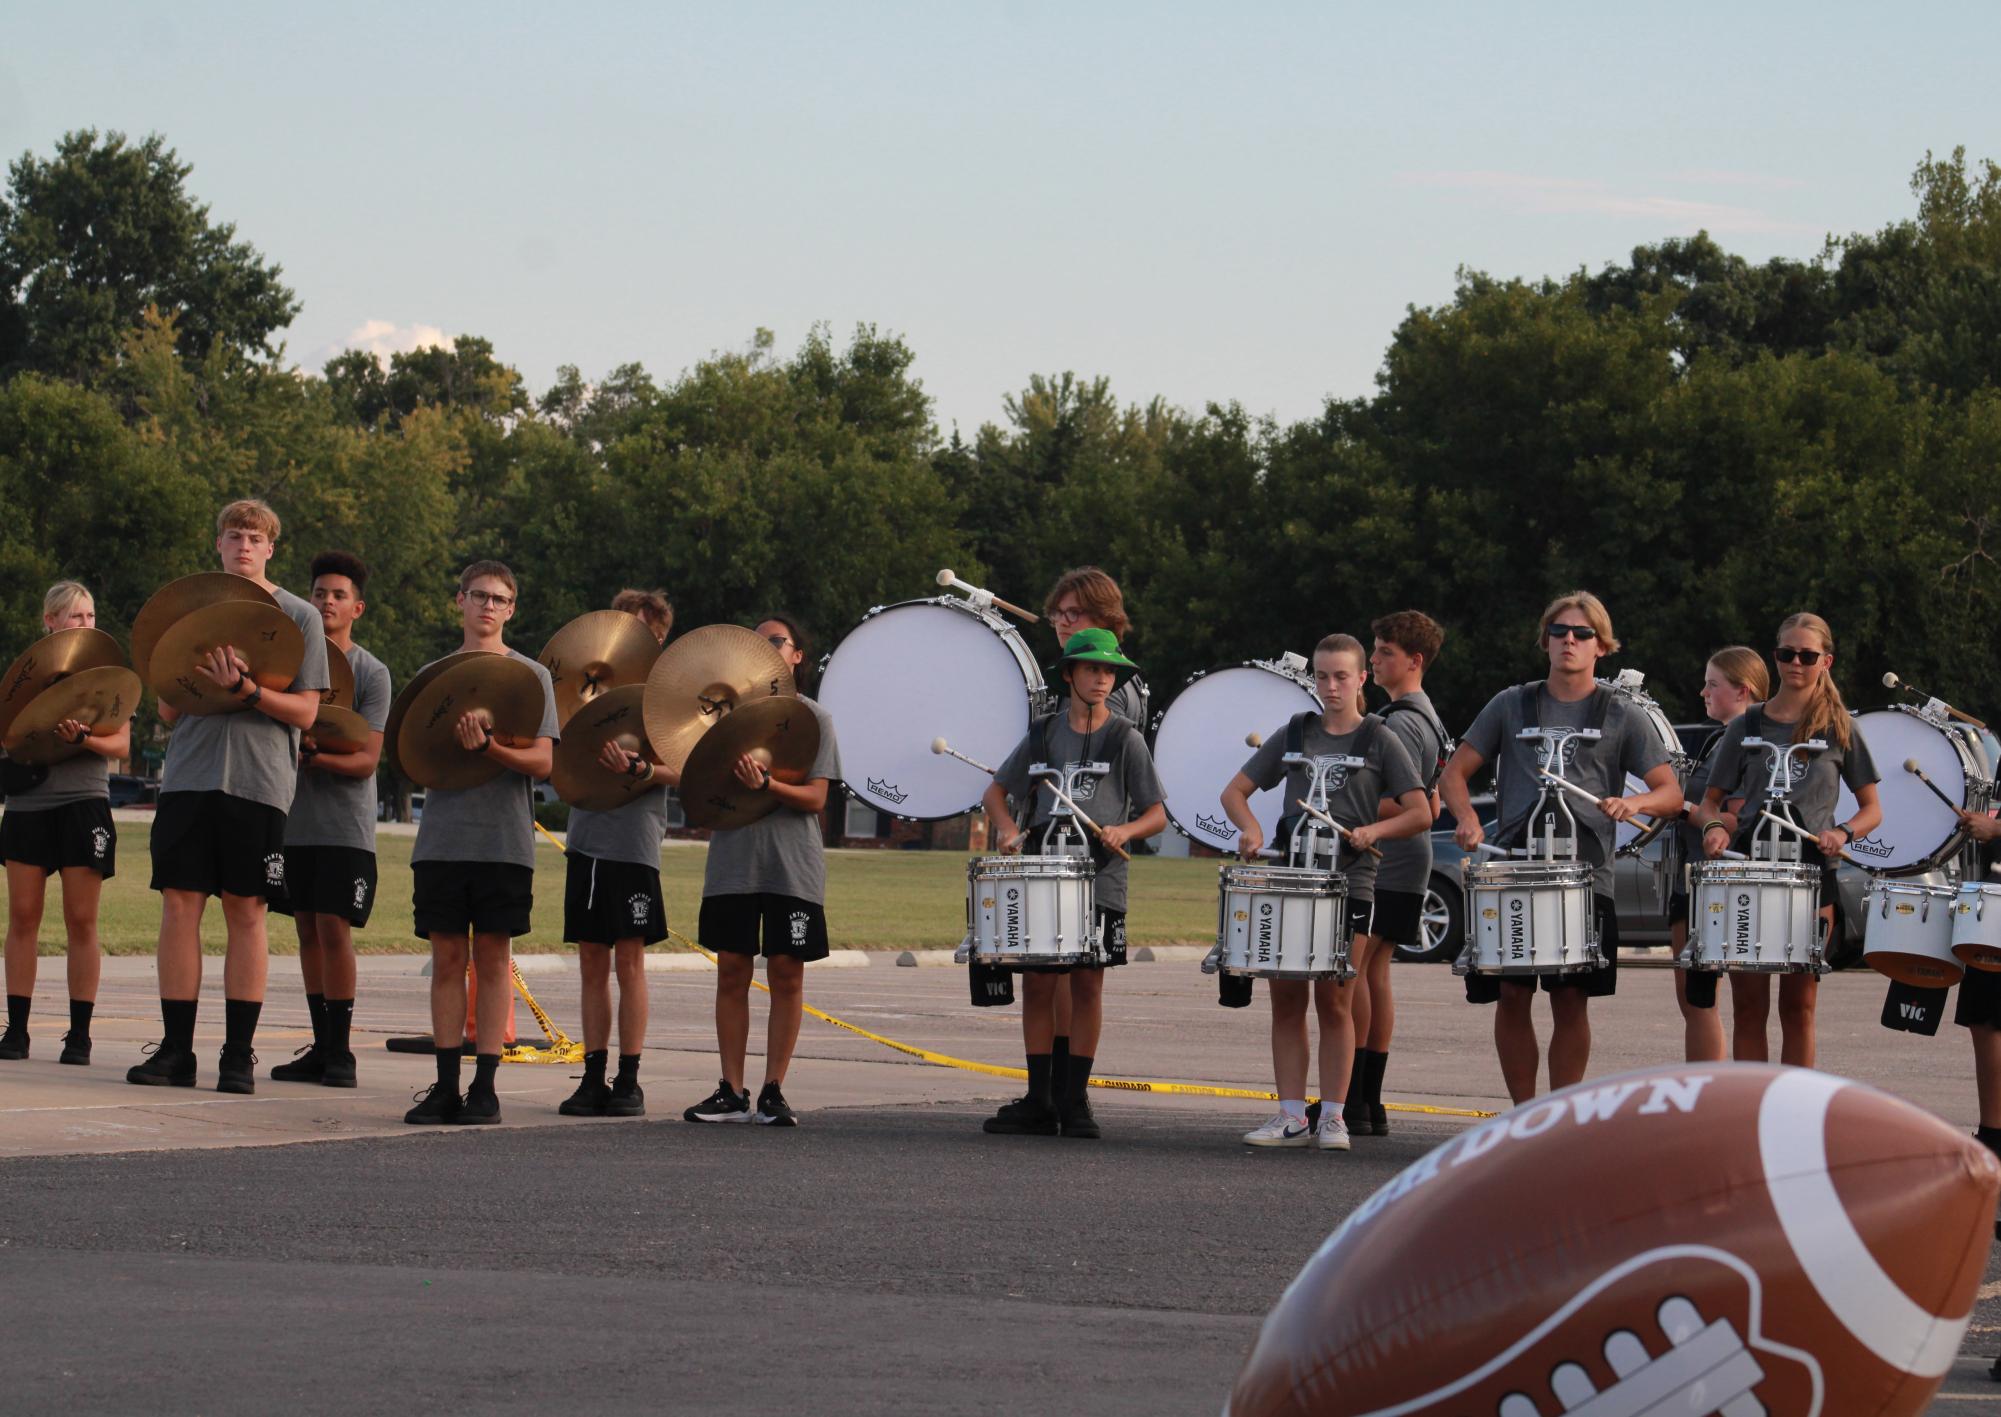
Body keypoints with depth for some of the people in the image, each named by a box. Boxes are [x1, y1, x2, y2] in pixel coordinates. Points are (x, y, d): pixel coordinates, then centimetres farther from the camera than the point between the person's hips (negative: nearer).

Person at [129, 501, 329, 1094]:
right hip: (189, 774, 3)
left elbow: (304, 712, -2)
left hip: (259, 781, -3)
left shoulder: (299, 617, 5)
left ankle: (239, 1054, 3)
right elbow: (168, 710, 15)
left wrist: (243, 689, -17)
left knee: (246, 913, -1)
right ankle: (175, 1049, 2)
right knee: (179, 905, -3)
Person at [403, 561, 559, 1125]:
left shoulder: (531, 676, 4)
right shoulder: (432, 675, 14)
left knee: (493, 958, -1)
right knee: (447, 958, 1)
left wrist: (488, 747, -21)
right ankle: (446, 1085, 3)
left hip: (505, 841, -3)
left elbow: (542, 761, -5)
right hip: (442, 839, 3)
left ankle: (485, 1085, 0)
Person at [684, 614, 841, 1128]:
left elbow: (816, 798, -6)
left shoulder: (814, 718, 3)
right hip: (733, 858, 2)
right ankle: (731, 1091, 6)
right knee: (732, 971, 1)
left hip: (793, 867, -2)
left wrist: (766, 785, -23)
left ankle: (773, 1091, 3)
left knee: (786, 973, -1)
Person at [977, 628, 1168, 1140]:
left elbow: (1157, 813, 2)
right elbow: (996, 791, 15)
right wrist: (1008, 829, -4)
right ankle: (1038, 1102, 8)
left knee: (1087, 984, -1)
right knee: (1037, 983, 2)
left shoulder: (1126, 740, 2)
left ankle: (1075, 1099, 6)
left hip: (1100, 881, -2)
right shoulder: (1042, 734, 9)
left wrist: (1125, 831, -18)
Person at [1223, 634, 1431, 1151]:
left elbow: (1420, 814, -2)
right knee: (1286, 1000, 3)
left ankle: (1333, 1116, 3)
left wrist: (1373, 830, -18)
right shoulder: (1294, 735, 12)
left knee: (1333, 1000, -3)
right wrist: (1251, 828, -6)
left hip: (1350, 881, -4)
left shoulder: (1379, 740, 2)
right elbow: (1235, 791, 14)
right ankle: (1292, 1116, 7)